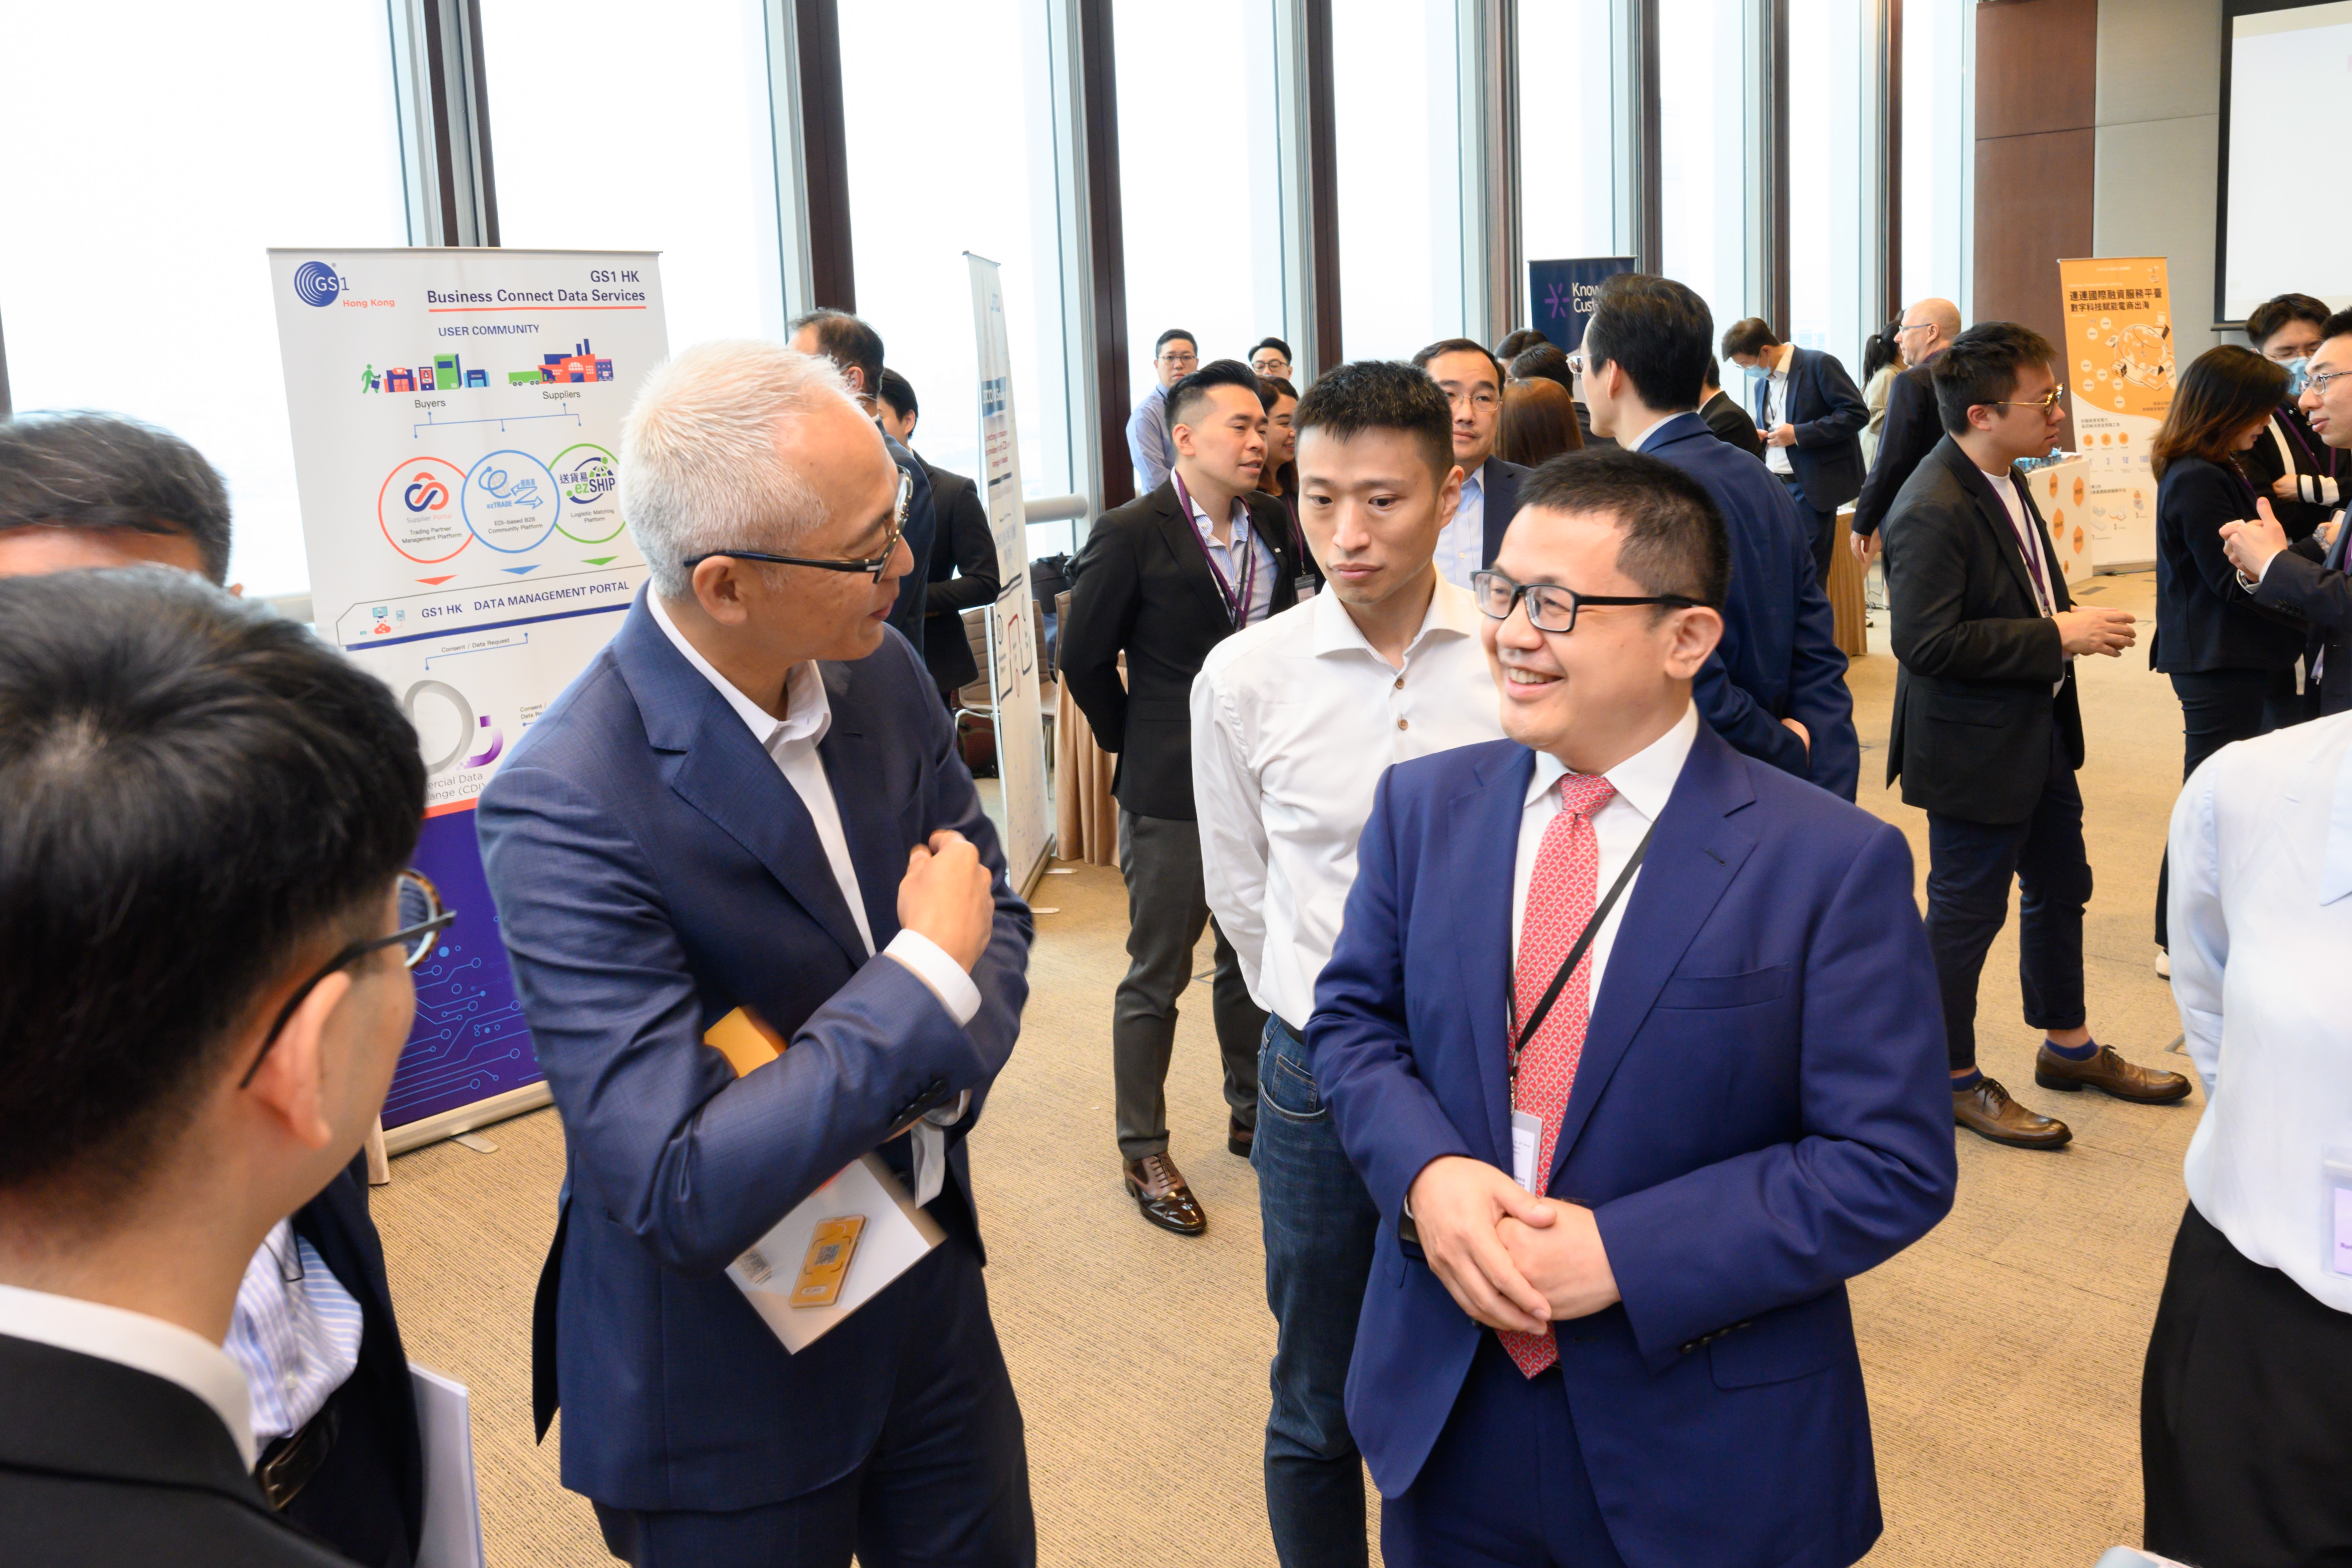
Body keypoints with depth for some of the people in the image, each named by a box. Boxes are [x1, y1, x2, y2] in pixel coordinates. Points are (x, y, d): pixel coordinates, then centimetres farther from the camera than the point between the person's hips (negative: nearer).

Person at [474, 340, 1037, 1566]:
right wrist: (928, 972, -25)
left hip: (928, 1282, 6)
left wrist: (933, 1080, -16)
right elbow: (683, 1191, -31)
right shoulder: (565, 809, -29)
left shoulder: (883, 676, -8)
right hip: (729, 1371, -6)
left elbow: (990, 907, 4)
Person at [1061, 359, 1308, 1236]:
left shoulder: (1275, 528, 4)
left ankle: (1251, 1119, 34)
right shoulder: (1132, 535, -12)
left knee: (1251, 961, 17)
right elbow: (1085, 659, -6)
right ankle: (1142, 1153, 18)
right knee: (1156, 976, 5)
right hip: (1169, 794, -5)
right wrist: (1139, 747, 0)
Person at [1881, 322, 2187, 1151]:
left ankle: (2069, 1045, 40)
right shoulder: (1932, 512, -25)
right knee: (1967, 912, 4)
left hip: (2039, 731, 10)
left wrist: (2072, 621, 3)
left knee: (2060, 887, 21)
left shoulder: (2003, 482, 7)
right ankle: (1954, 1079, 20)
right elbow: (1928, 642, -30)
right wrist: (2057, 637, -24)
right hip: (1975, 749, -10)